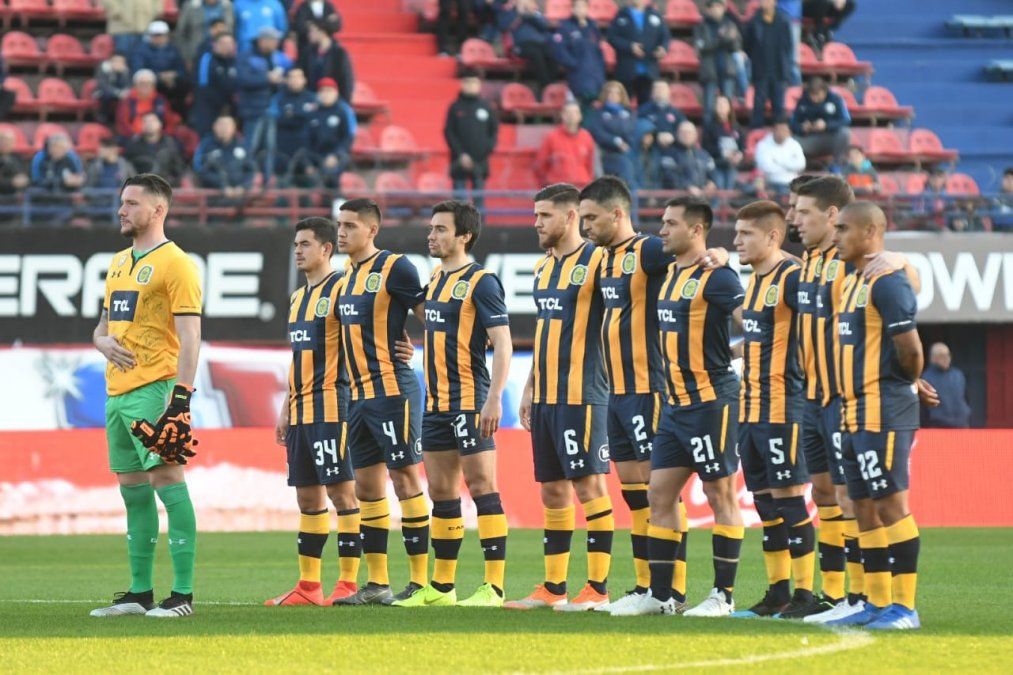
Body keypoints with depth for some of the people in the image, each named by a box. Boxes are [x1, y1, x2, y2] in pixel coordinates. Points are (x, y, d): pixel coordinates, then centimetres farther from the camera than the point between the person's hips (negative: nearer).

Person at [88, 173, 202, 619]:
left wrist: (181, 398, -21)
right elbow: (103, 323, 27)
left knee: (166, 479, -11)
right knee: (133, 491, 10)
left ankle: (182, 594, -12)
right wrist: (103, 341, 2)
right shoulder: (119, 263, 18)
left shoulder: (174, 264, -7)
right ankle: (139, 593, 15)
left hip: (154, 390, -9)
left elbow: (189, 336, -13)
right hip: (117, 392, 9)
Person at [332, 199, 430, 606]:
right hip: (360, 394, 9)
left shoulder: (394, 268, -9)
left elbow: (431, 319, -8)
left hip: (392, 389, -9)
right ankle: (376, 584, 12)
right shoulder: (349, 276, 16)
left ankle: (420, 580, -3)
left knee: (404, 477, -6)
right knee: (366, 485, 8)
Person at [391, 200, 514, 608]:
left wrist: (494, 398, -22)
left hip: (470, 401, -9)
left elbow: (502, 343, -15)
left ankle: (494, 587, -9)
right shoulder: (435, 280, 16)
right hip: (436, 402, 9)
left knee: (481, 487, -9)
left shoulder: (480, 282, -10)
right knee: (441, 492, 11)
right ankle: (441, 587, 17)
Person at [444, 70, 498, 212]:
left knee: (479, 198, 4)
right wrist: (460, 154, -11)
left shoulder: (486, 108, 8)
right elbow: (449, 132, -2)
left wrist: (488, 149, -5)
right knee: (459, 200, -3)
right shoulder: (455, 108, 1)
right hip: (461, 161, -2)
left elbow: (494, 130, 12)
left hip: (480, 161, 2)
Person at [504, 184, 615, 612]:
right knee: (552, 490, 10)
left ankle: (598, 588, -4)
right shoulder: (543, 267, 16)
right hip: (546, 397, 8)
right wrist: (530, 387, 21)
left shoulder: (596, 261, -9)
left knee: (589, 485, -6)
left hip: (582, 395, -8)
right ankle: (553, 588, 16)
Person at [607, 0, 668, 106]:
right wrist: (630, 46, -17)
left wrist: (663, 48, -11)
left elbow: (665, 36, 11)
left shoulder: (654, 15, 10)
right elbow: (611, 36, -5)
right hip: (626, 71, -2)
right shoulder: (622, 15, 3)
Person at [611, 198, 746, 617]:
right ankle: (659, 595, 13)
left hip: (711, 401, -9)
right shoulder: (670, 274, 14)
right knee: (659, 495, 8)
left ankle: (723, 595, 2)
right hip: (676, 405, 9)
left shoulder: (716, 278, -12)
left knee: (720, 495, -2)